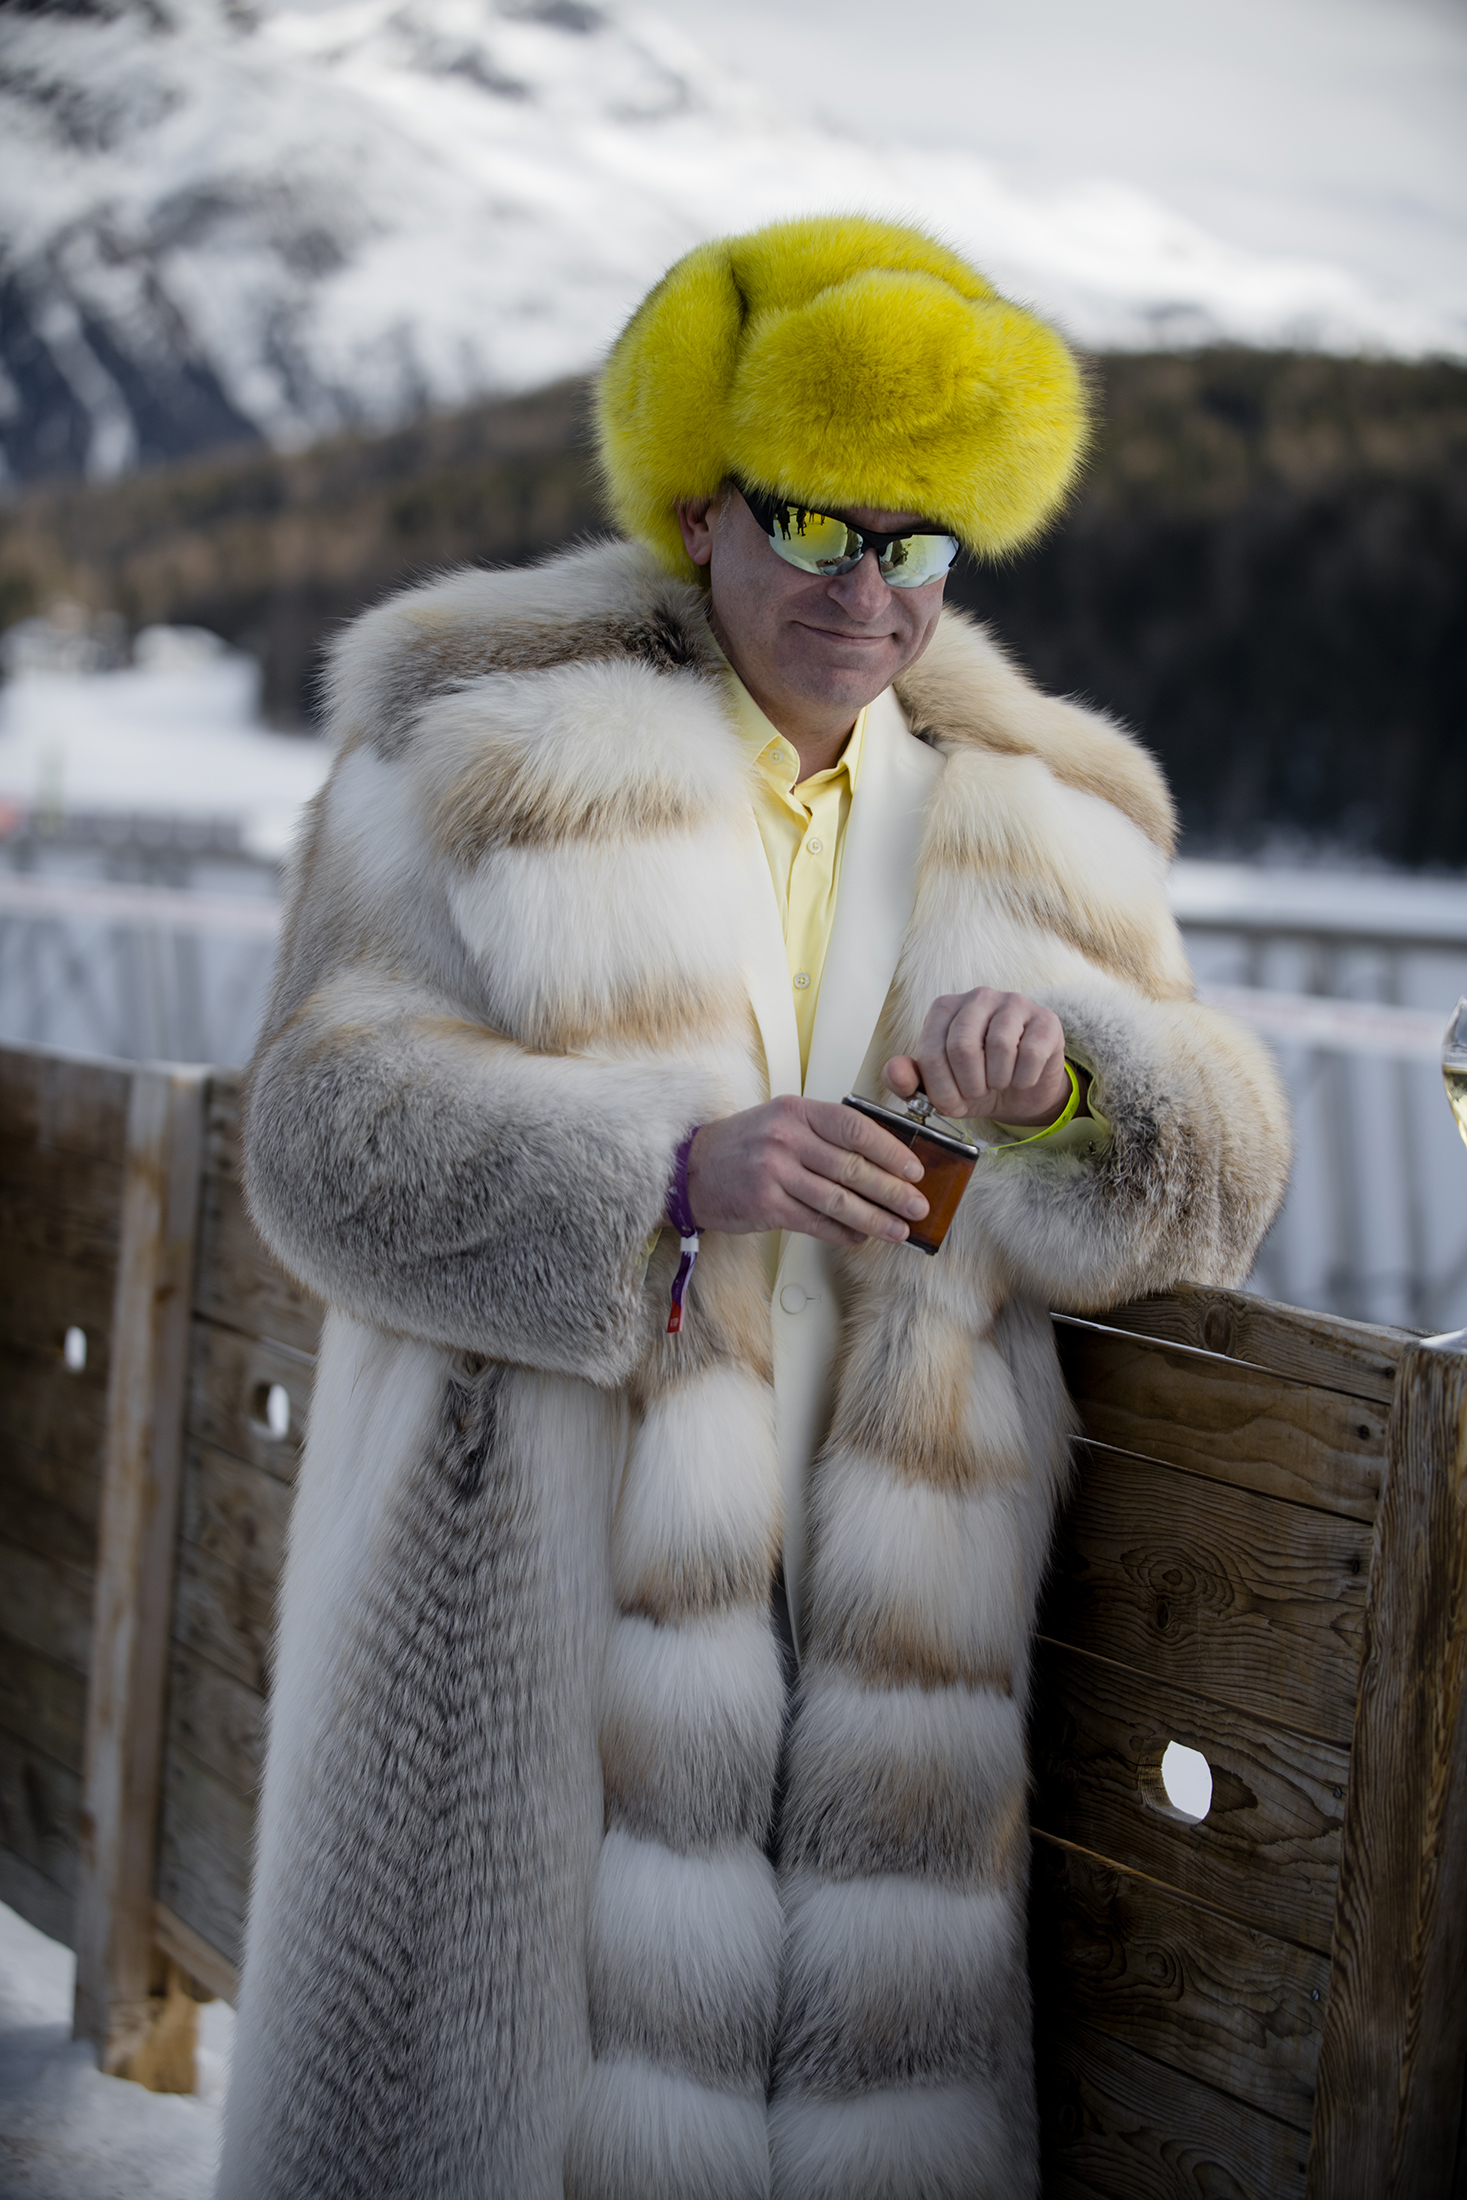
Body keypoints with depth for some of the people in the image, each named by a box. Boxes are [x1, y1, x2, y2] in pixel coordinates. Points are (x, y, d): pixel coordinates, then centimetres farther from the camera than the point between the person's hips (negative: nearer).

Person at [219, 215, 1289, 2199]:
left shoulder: (1029, 833, 13)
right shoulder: (493, 752, 1)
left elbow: (1210, 1189, 6)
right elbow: (333, 1131, -7)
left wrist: (1068, 1084, -17)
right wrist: (673, 1177, -22)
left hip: (877, 1608, 3)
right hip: (540, 1598, -3)